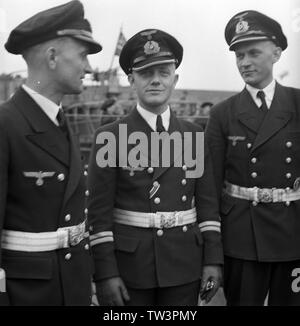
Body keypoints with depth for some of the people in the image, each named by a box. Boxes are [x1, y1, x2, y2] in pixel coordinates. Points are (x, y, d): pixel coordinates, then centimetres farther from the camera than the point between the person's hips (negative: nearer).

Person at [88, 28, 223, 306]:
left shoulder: (194, 136, 4)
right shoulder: (109, 138, -5)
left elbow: (208, 203, 5)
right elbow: (99, 212, -7)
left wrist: (213, 261, 1)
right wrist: (105, 273, -11)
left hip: (184, 265, 3)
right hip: (128, 266, -2)